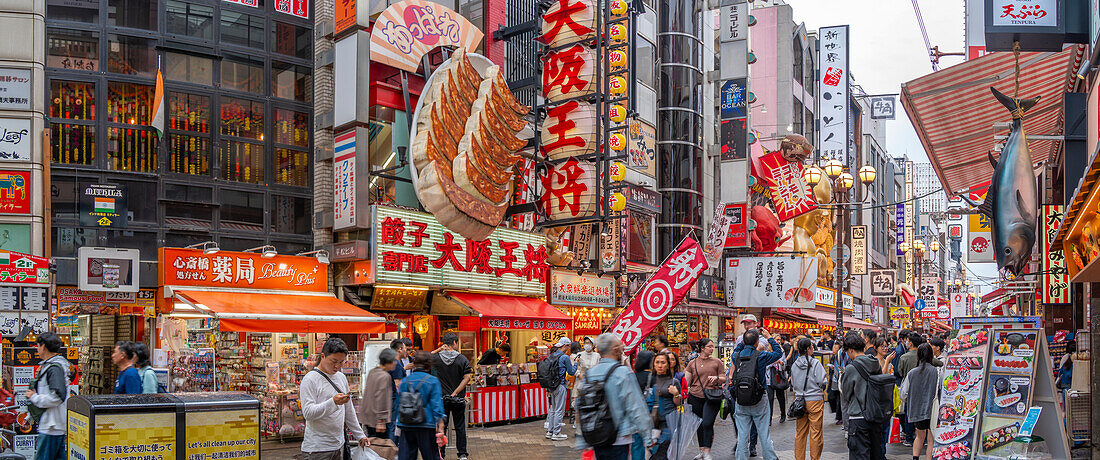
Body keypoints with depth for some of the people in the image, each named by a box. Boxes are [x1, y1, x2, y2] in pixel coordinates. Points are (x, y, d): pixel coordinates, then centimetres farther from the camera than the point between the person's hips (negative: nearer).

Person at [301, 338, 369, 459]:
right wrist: (333, 402, -32)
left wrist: (359, 435, 19)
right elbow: (308, 413, -20)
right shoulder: (310, 379, -10)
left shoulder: (341, 377, 12)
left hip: (339, 445, 7)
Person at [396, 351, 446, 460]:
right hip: (426, 427, -4)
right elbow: (437, 405, -10)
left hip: (406, 426, 4)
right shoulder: (433, 381, -6)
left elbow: (398, 405, 12)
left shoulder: (404, 381, 6)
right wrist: (440, 427, -7)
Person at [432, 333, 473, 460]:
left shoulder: (436, 358, -4)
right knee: (460, 426, 9)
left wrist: (439, 349, 8)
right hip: (458, 400, -1)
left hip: (442, 398, 1)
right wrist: (455, 393, -10)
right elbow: (467, 378, -13)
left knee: (442, 426, 8)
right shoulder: (462, 359, -7)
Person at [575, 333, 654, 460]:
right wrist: (648, 435, -4)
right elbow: (635, 407, -13)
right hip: (618, 440, -6)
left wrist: (582, 441, 17)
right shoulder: (623, 372, -12)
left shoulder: (589, 374, 6)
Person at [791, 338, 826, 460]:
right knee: (815, 433, 3)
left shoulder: (794, 365, 4)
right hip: (815, 400, -5)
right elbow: (822, 382, -11)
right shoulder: (815, 363, -11)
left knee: (800, 433, 11)